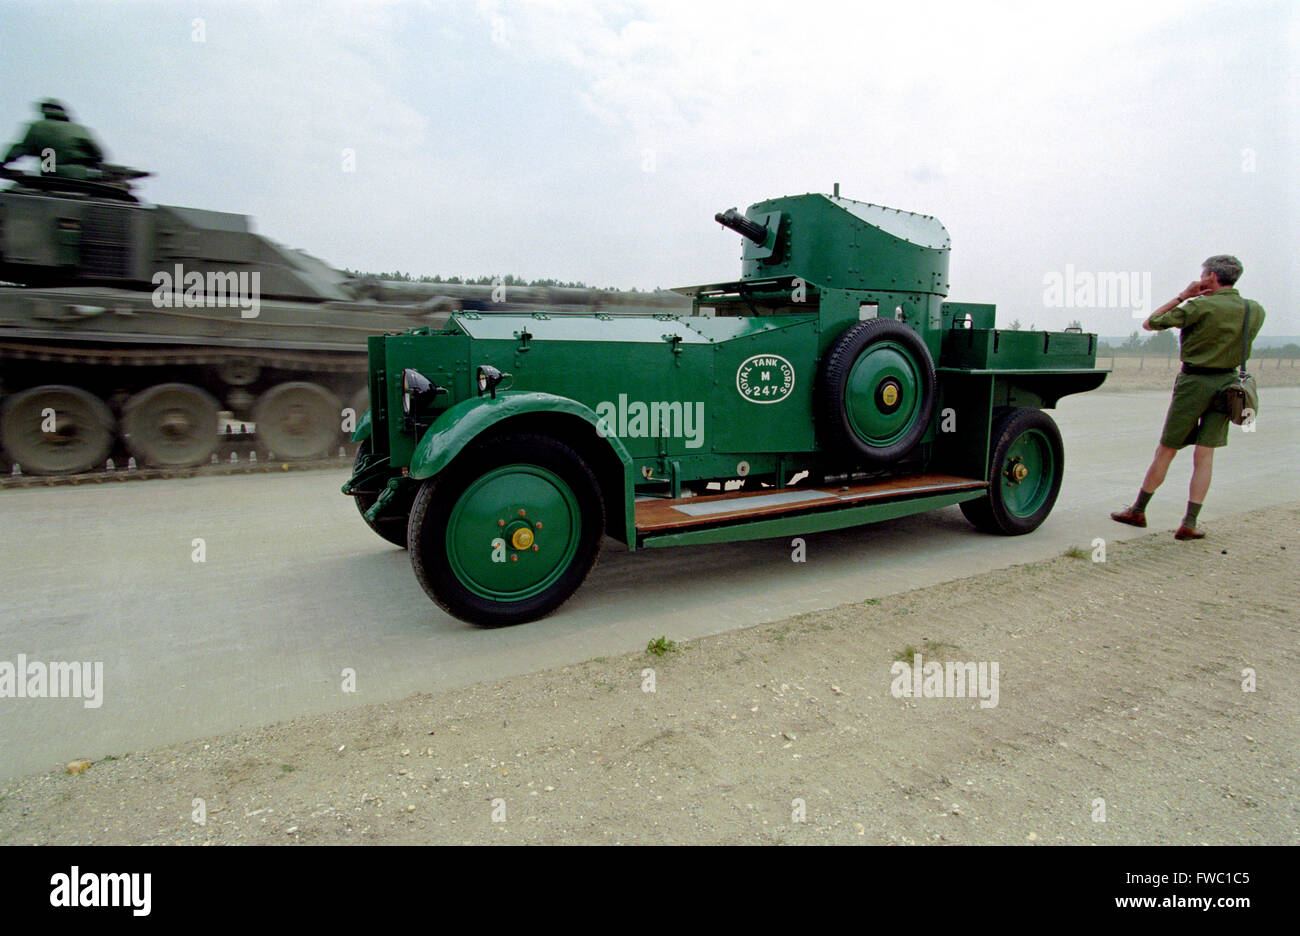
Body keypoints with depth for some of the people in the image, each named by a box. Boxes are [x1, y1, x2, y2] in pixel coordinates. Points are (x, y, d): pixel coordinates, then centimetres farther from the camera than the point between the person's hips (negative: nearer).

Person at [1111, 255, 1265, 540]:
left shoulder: (1202, 307, -14)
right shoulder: (1256, 310, 5)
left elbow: (1149, 323, -8)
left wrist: (1183, 296, 1)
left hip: (1194, 382, -5)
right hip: (1227, 383, 5)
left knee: (1165, 451, 4)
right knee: (1205, 455, 7)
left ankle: (1138, 511, 16)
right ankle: (1189, 523, 4)